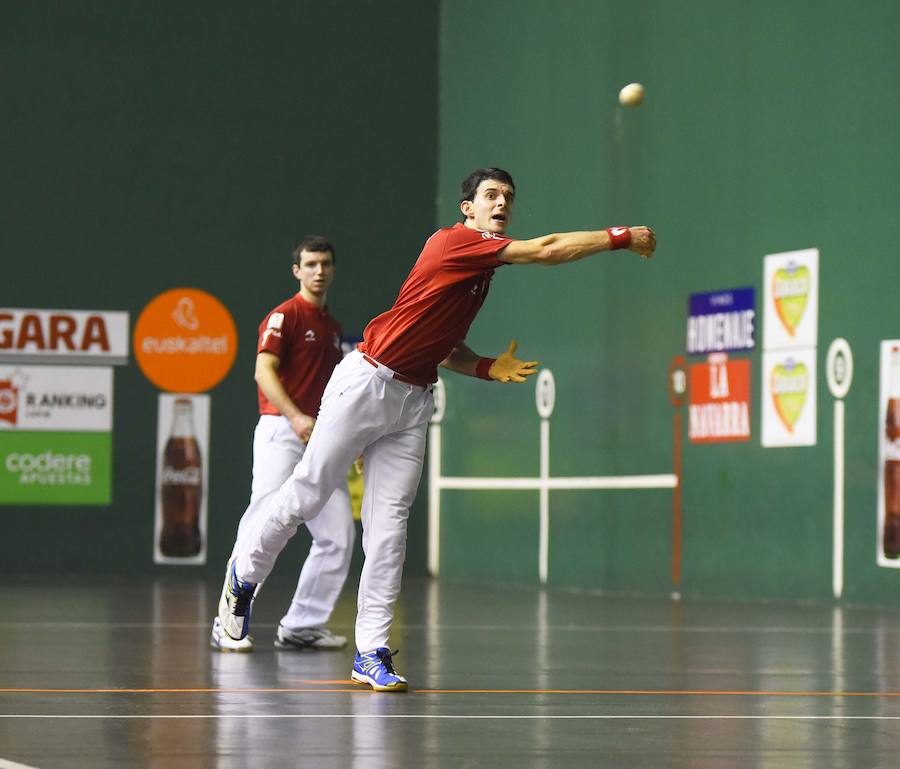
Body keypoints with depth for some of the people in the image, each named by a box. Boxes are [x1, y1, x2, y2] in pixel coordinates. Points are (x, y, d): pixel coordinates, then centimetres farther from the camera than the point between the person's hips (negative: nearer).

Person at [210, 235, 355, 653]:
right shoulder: (285, 316, -4)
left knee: (338, 535, 3)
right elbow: (264, 371, -15)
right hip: (281, 432, -8)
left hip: (320, 438, 8)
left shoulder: (332, 326, 20)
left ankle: (302, 625, 10)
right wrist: (296, 417, -27)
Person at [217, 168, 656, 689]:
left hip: (414, 401, 7)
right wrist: (620, 237, -15)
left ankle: (372, 653, -4)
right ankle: (245, 574, 29)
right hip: (367, 383, -7)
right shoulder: (453, 242, -12)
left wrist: (488, 367, 4)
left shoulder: (483, 273, 16)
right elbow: (546, 251, -20)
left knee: (389, 524, -2)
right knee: (306, 497, 3)